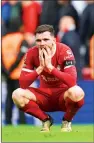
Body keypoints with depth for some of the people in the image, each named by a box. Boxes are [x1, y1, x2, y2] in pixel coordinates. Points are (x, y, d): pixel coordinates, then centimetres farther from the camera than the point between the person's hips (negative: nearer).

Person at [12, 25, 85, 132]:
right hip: (44, 96, 3)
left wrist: (50, 66, -36)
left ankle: (67, 121, -3)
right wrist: (40, 68, -30)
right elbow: (23, 84, -18)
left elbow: (72, 81, -32)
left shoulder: (64, 51, -21)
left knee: (77, 92, -37)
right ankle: (46, 120, 2)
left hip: (62, 95, -3)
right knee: (17, 95, -23)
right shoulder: (31, 53, -12)